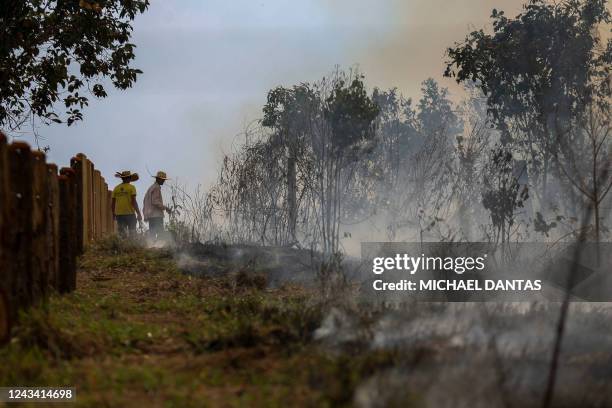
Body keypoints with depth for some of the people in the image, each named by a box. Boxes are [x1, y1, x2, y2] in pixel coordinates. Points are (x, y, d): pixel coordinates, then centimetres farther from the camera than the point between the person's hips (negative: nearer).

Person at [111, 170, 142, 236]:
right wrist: (138, 214, -8)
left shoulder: (116, 188, 7)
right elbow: (133, 202, -12)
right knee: (132, 234, 2)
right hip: (130, 213, -4)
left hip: (119, 214, 4)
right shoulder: (131, 187, -5)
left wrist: (113, 214, 20)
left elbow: (112, 203, 8)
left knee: (122, 234, 4)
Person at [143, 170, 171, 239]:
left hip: (150, 215, 10)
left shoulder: (151, 188, 21)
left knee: (152, 233, 7)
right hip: (156, 215, -10)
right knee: (160, 233, -13)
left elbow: (145, 201, 25)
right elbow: (155, 202, -18)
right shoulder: (156, 188, -10)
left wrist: (145, 214, 26)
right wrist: (165, 208, -12)